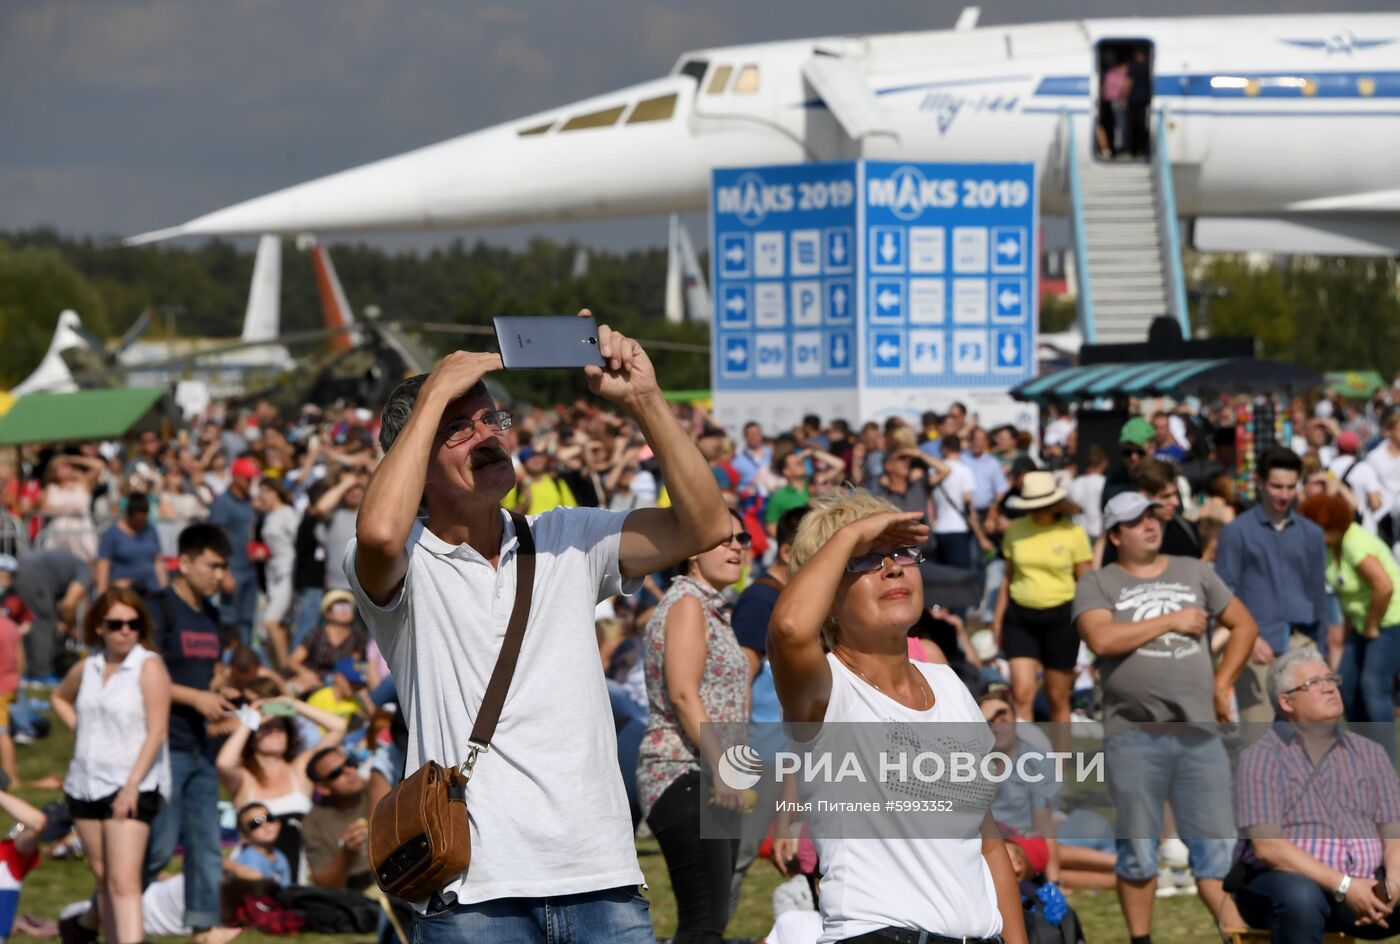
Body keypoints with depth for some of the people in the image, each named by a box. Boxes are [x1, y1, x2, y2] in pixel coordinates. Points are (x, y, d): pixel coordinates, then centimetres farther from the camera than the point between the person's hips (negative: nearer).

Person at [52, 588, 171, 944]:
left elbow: (157, 731, -15)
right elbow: (60, 697, 31)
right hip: (85, 782, 7)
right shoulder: (88, 667, 9)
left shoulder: (149, 667, -9)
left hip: (132, 786, -7)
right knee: (103, 878, 13)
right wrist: (79, 727, 12)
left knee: (124, 880, -18)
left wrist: (131, 787, -20)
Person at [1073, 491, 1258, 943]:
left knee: (1215, 846, 0)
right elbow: (1101, 638, -16)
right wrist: (1171, 621, -8)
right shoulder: (1097, 584, 3)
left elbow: (1244, 625, 20)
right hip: (1134, 737, -2)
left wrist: (1222, 685, 9)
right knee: (1137, 850, 5)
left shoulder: (1194, 572, 13)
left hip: (1200, 734, 2)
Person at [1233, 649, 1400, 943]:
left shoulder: (1369, 753, 16)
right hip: (1282, 883, -4)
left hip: (1364, 888, 4)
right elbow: (1268, 847, -11)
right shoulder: (1261, 757, 1)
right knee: (1301, 896, -40)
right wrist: (1344, 886, -20)